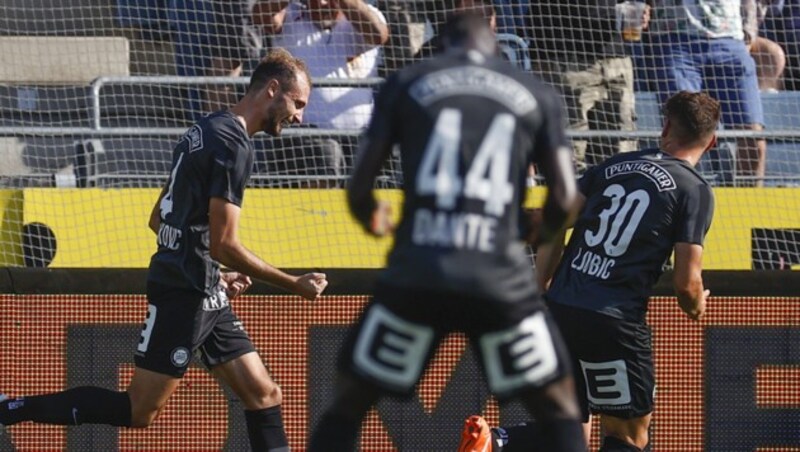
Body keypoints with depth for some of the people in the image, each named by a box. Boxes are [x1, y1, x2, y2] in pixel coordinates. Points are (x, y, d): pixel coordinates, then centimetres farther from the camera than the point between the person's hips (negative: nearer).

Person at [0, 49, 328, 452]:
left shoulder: (205, 132, 15)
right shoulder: (233, 145, -16)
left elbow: (159, 219, 22)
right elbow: (224, 244, -19)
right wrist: (293, 285, -11)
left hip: (207, 296, 10)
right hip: (184, 296, -10)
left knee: (264, 395, 5)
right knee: (139, 411, -6)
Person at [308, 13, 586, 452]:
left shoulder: (407, 83, 10)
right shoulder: (536, 94, 12)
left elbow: (359, 188, 7)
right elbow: (563, 197, 7)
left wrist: (372, 218, 30)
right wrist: (541, 234, 30)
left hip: (415, 276, 0)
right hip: (500, 279, 0)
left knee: (347, 404, 14)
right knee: (559, 407, 15)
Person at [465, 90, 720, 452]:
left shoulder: (615, 165, 16)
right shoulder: (695, 192, 0)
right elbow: (686, 282, -4)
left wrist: (539, 293, 17)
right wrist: (696, 308, 19)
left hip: (559, 309, 6)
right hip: (614, 323, -6)